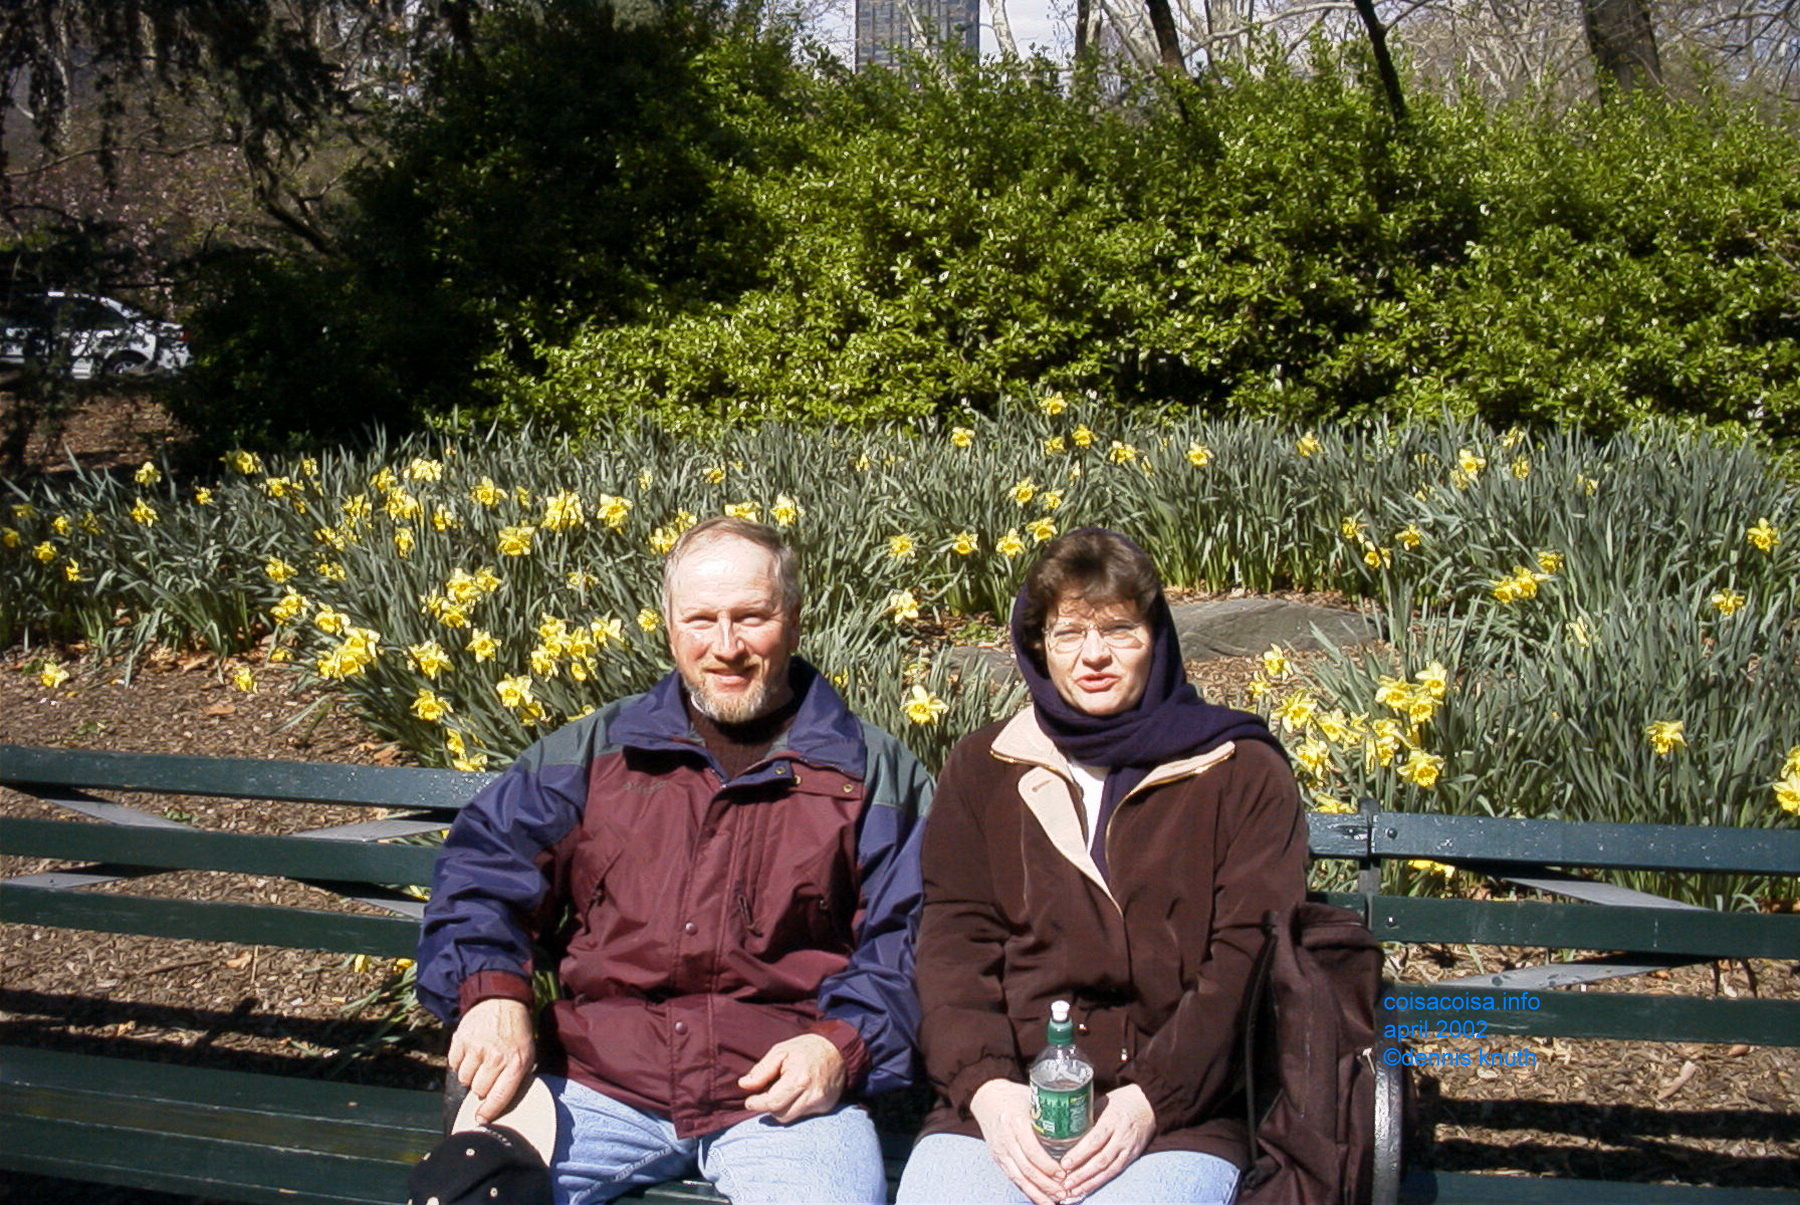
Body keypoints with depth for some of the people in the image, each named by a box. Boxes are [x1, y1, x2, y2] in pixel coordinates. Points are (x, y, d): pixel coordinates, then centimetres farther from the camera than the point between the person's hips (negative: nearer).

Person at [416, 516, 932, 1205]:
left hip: (781, 1092, -1)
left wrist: (841, 1043, -11)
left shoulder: (873, 774, 11)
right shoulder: (594, 753, 15)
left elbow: (907, 936, 6)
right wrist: (492, 992, -10)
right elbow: (483, 868, 8)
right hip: (596, 1085, 1)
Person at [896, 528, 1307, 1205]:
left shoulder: (1244, 774, 9)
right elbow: (952, 945, 7)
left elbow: (1252, 959, 0)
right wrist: (984, 1086, -10)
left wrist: (1152, 1098, -12)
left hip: (1178, 1112, -1)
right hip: (1000, 1104, 2)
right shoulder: (980, 771, 16)